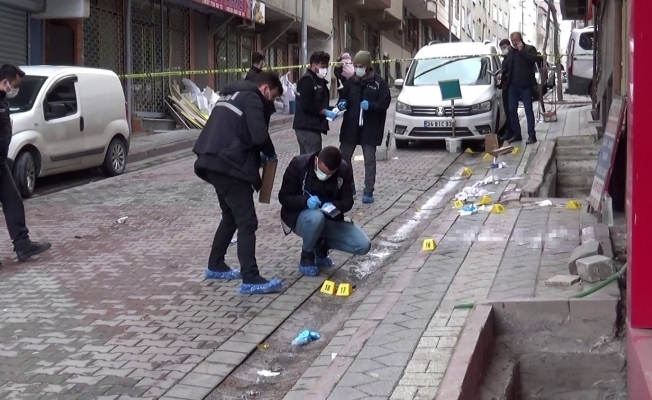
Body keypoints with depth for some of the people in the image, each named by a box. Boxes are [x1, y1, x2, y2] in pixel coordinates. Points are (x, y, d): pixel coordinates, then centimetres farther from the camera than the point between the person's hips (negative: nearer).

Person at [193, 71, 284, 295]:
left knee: (231, 216, 23)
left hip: (216, 163, 10)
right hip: (230, 166, -10)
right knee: (247, 222, -7)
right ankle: (250, 280, -9)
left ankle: (215, 266, 31)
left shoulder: (232, 95, 22)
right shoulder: (252, 99, -6)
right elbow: (259, 136, -18)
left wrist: (257, 156, 16)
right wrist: (270, 154, 2)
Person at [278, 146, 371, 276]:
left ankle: (321, 247, 11)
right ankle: (306, 256, -10)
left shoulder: (344, 170, -10)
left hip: (330, 220, 3)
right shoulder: (298, 165, -18)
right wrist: (306, 201, -32)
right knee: (316, 217, -41)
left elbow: (348, 202, -5)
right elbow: (283, 197, -13)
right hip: (299, 217, -3)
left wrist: (334, 206, -28)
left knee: (363, 245, -16)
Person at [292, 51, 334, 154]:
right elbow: (306, 105, -21)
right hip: (307, 127, -10)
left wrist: (331, 110, 5)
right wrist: (325, 112, -16)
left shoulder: (319, 80, 20)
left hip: (311, 126, 10)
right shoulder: (307, 80, -11)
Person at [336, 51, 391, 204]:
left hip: (370, 128, -4)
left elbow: (385, 102, -9)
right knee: (343, 157, 7)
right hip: (350, 126, 4)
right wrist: (342, 104, -8)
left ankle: (368, 192, 8)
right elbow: (343, 98, 15)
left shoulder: (378, 82, -5)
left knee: (369, 160, 3)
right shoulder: (351, 82, 6)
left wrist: (371, 105, -25)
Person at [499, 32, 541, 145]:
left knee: (528, 110, -2)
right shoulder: (510, 51, 13)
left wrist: (522, 50, -16)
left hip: (525, 85, -5)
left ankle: (531, 135, 0)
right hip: (513, 85, 5)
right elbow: (505, 65, 20)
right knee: (512, 110, 6)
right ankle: (516, 134, 16)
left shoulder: (529, 49, 0)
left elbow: (535, 59, -18)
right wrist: (502, 73, 1)